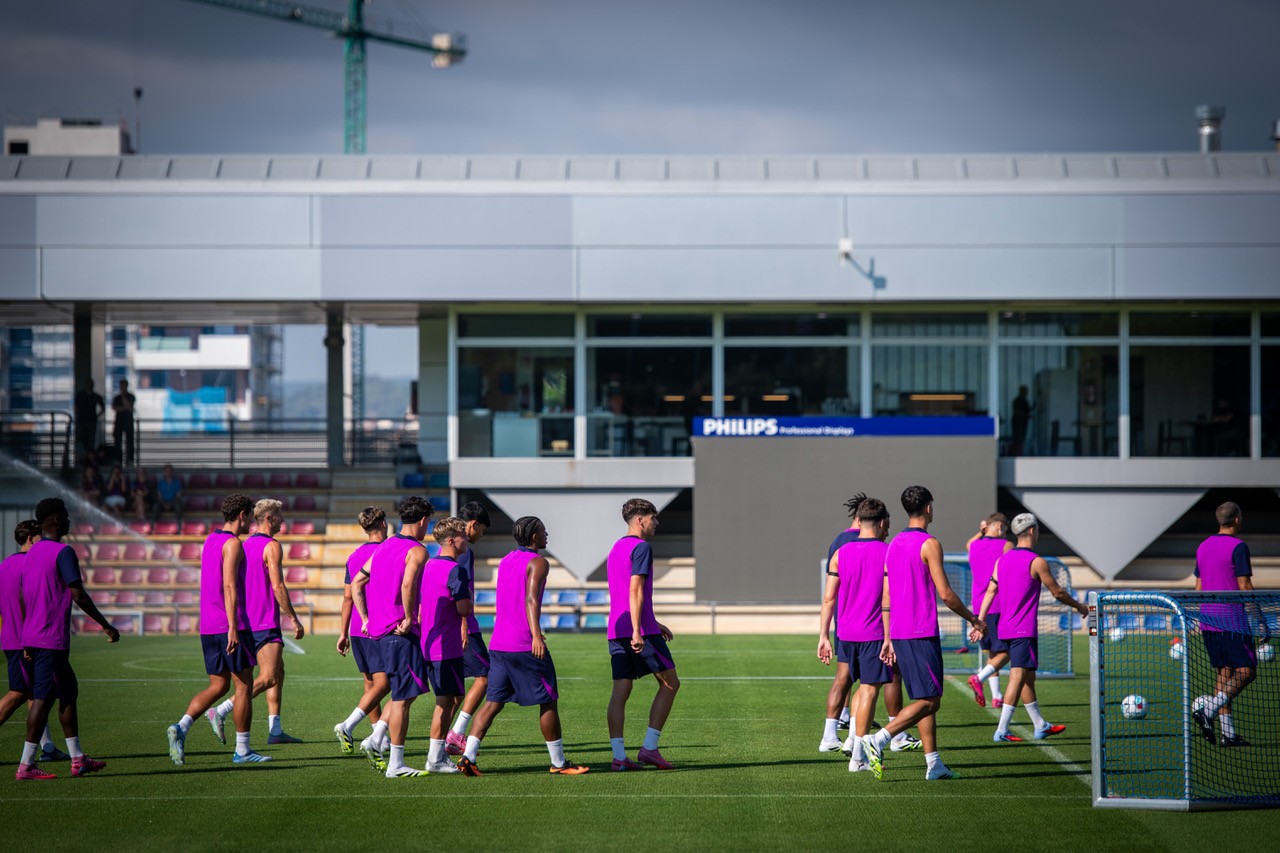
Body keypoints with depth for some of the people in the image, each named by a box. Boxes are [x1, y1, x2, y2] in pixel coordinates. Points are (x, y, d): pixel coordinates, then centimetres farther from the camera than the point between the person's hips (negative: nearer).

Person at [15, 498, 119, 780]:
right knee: (43, 698, -7)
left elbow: (22, 600, 19)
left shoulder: (31, 554, 14)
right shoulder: (63, 553, -13)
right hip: (52, 640, -9)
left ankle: (77, 759, 19)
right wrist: (106, 626, -10)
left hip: (33, 638, 9)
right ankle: (26, 765, -8)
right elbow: (79, 596, -18)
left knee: (69, 691, 16)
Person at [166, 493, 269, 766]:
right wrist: (233, 628, -24)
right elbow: (229, 586, -20)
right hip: (231, 625, -8)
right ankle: (242, 750, 4)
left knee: (218, 686, 11)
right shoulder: (233, 544, -11)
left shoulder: (209, 541, 17)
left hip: (208, 627, 8)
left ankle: (180, 728, -9)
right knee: (244, 686, 1)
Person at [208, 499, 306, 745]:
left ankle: (275, 730, 10)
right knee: (268, 678, -13)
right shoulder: (272, 546, -11)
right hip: (265, 623, -9)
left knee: (278, 672, 14)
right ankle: (221, 711, -20)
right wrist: (294, 619, -11)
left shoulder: (246, 545, 15)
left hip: (248, 621, 9)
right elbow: (278, 586, -16)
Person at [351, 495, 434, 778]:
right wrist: (409, 618, -17)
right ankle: (396, 764, -2)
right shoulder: (417, 551, -10)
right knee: (403, 697, -3)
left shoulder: (383, 547, 15)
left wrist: (366, 619, 13)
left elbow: (356, 583, 15)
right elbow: (407, 584, -28)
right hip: (400, 633, -9)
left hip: (378, 629, 9)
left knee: (401, 693, 20)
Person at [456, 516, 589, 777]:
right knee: (548, 701, 4)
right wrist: (536, 635, -32)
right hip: (525, 646, -8)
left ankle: (468, 756, -7)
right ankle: (559, 762, 10)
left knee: (493, 702, 6)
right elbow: (531, 598, -22)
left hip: (499, 645, 8)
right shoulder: (538, 562, -8)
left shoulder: (506, 561, 18)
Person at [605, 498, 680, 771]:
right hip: (641, 630, -8)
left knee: (620, 691, 3)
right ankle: (649, 748, -3)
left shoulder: (616, 549, 20)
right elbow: (635, 592, -18)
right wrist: (637, 632, -23)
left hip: (616, 631, 8)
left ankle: (618, 755, -4)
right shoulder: (641, 548, -9)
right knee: (670, 683, 2)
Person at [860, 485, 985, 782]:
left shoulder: (894, 544, 13)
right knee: (929, 701, -7)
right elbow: (945, 593, -13)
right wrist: (973, 619, 0)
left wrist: (890, 641, 20)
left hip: (899, 633, 8)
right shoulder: (929, 544, -10)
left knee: (926, 699, 12)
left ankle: (934, 764, 10)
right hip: (922, 634, -8)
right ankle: (877, 740, -20)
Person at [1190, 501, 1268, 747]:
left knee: (1225, 673, 10)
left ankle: (1228, 733, 3)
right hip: (1233, 621, -8)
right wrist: (1261, 620, -10)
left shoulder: (1203, 547, 13)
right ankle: (1207, 709, -21)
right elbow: (1244, 586, -14)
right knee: (1247, 671, -4)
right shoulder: (1238, 547, -11)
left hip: (1208, 620, 8)